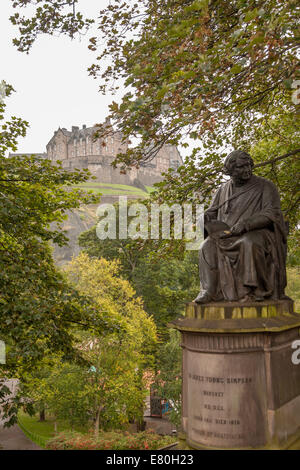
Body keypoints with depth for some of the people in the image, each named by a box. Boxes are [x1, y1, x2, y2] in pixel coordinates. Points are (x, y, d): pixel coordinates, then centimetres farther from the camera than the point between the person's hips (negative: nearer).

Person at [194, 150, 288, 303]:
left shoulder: (265, 186, 1)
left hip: (257, 233, -4)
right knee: (208, 246, -23)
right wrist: (204, 218, -7)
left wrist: (245, 224, -25)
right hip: (228, 235, 4)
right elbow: (211, 213, 19)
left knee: (249, 243, -38)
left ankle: (254, 290, -29)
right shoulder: (224, 190, 14)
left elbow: (272, 213, -11)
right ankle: (208, 291, -26)